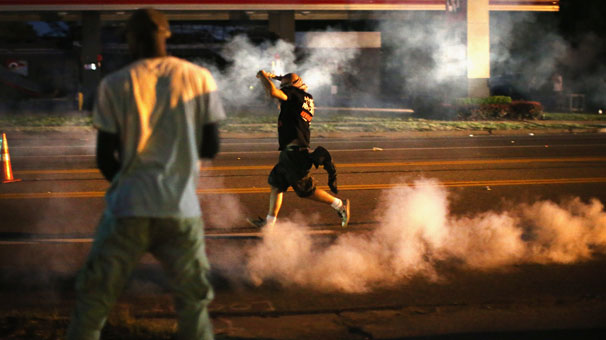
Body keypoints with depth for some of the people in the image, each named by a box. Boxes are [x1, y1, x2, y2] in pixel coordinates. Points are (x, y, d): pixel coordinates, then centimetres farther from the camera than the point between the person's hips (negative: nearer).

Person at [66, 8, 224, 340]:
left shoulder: (114, 85, 0)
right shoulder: (200, 79, 2)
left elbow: (105, 159, 0)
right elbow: (211, 148, 5)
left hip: (126, 209, -1)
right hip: (182, 210, 1)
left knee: (93, 295, 9)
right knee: (193, 300, 12)